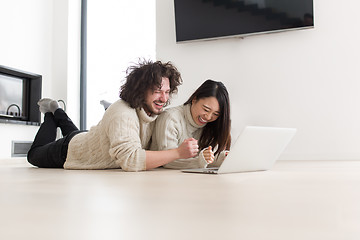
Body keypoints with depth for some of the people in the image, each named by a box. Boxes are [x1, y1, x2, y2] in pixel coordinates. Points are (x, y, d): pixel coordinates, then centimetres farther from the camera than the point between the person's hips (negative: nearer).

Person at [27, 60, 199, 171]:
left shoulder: (154, 111, -20)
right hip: (69, 151, -6)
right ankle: (50, 114, 40)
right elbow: (130, 159, -55)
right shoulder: (122, 115, -44)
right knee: (35, 155, 26)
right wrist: (178, 152, -56)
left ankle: (59, 114, 52)